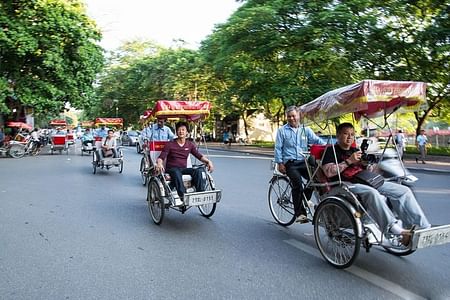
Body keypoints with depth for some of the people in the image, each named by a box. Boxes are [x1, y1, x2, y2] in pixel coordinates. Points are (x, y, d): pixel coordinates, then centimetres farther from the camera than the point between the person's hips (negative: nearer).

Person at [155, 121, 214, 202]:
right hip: (171, 169, -3)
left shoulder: (190, 145, 10)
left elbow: (199, 155, 8)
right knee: (176, 173, -39)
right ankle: (182, 196, -48)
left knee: (198, 171, -26)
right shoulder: (170, 144, -1)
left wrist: (208, 161, -12)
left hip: (184, 169, 3)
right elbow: (161, 157, -7)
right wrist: (159, 163, -31)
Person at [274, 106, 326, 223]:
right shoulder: (282, 130, 10)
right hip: (290, 163, -3)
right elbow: (278, 148, 6)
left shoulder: (306, 130, 16)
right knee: (298, 182, -25)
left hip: (304, 162, 3)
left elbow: (317, 140, 5)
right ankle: (299, 213, -21)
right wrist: (280, 163, -3)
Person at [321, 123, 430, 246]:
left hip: (366, 182, 8)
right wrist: (349, 161, -12)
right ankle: (395, 231, -43)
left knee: (404, 191, -7)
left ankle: (423, 227, -11)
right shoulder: (332, 151, 7)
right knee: (372, 193, -39)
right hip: (346, 185, -7)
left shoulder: (355, 150, 30)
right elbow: (328, 172, -9)